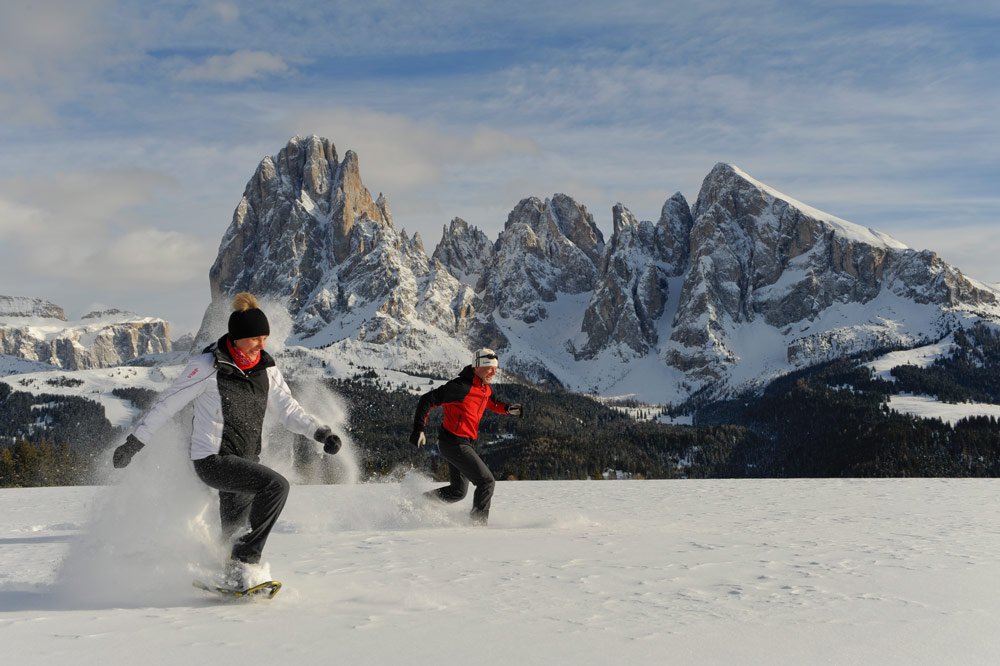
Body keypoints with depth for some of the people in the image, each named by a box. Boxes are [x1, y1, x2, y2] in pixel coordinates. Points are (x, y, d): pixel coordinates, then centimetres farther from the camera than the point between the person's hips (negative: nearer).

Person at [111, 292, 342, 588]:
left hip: (246, 460, 7)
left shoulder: (266, 369, 5)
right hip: (213, 460, -7)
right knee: (276, 485, -26)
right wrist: (133, 442, -5)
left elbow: (289, 409, 5)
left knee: (230, 533, 16)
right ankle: (243, 562, -19)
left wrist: (320, 432, -12)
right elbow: (167, 404, -6)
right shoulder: (209, 366, -12)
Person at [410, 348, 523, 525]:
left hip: (461, 443, 10)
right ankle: (478, 523, 0)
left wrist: (507, 409, 12)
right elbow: (428, 399, -20)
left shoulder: (485, 388, 8)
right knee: (486, 482, -8)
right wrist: (419, 428, -26)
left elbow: (489, 403, 32)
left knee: (458, 491, 18)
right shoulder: (462, 387, -20)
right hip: (454, 442, -10)